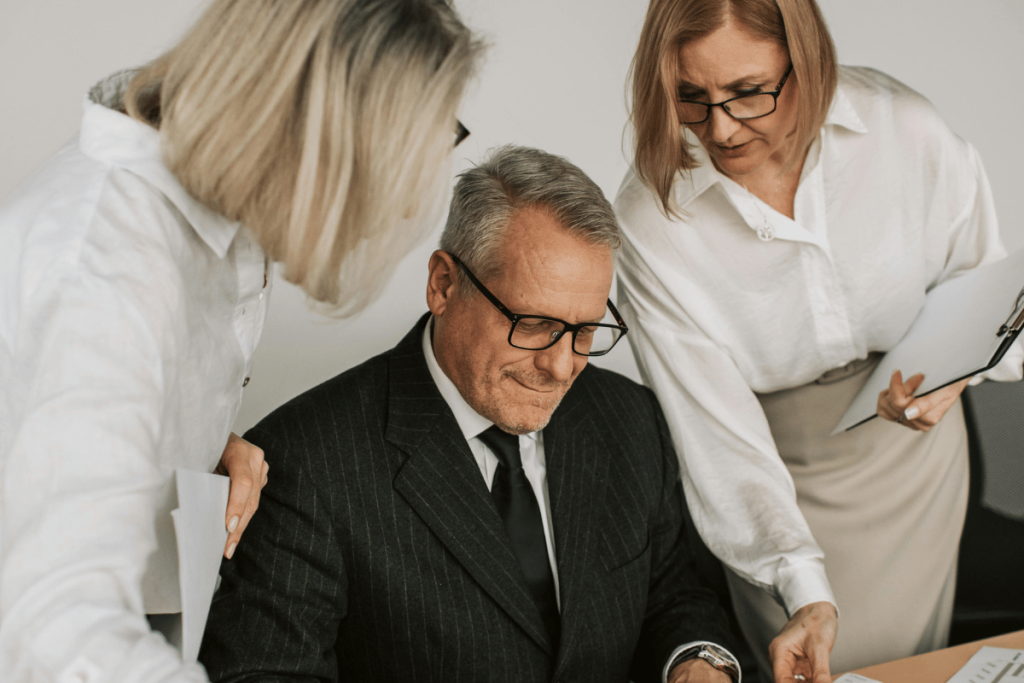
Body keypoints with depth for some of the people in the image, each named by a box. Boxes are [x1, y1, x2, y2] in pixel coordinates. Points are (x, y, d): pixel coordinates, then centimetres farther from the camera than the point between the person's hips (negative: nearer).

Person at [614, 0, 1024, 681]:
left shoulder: (905, 130, -20)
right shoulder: (650, 221, -25)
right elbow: (714, 428, -23)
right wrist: (805, 592, -30)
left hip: (913, 446, 2)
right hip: (779, 476, -2)